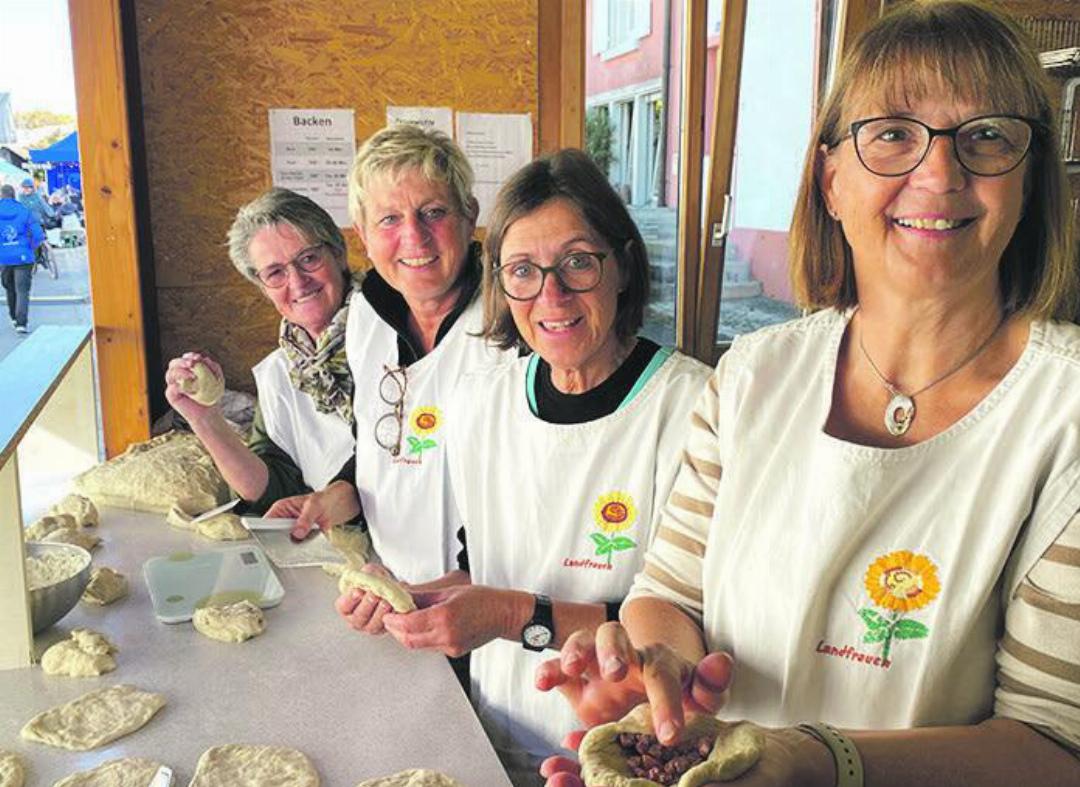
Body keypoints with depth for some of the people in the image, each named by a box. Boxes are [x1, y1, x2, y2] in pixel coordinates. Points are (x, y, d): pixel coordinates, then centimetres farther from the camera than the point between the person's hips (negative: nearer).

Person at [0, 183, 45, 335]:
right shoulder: (24, 212, -4)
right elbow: (39, 235, -7)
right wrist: (31, 249, 11)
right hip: (23, 258, -2)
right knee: (22, 290, -2)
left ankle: (14, 318, 32)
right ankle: (21, 323, -15)